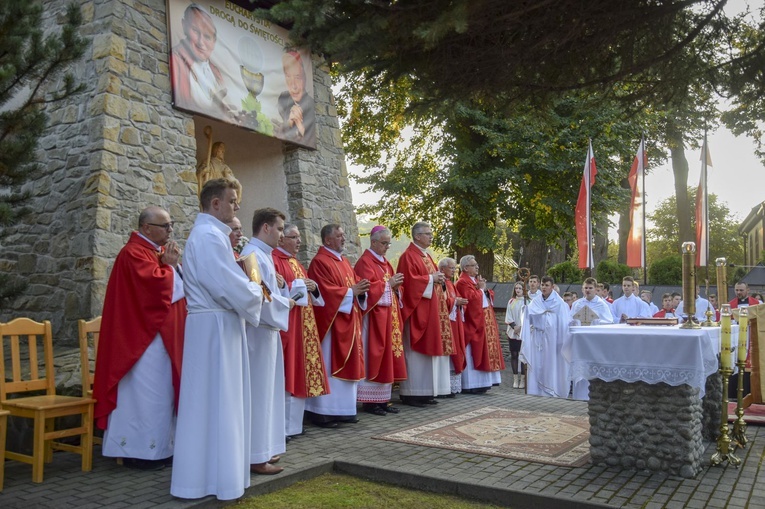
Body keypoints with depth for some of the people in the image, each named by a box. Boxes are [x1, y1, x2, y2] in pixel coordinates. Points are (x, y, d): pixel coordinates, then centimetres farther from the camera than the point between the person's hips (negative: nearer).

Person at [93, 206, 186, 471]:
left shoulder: (160, 250, 16)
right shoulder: (134, 253, -13)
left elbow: (178, 286, 17)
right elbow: (155, 285, -25)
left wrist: (174, 265, 0)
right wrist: (169, 265, -9)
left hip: (165, 334, 10)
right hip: (146, 335, -10)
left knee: (162, 391, 12)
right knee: (147, 392, -5)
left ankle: (158, 446, 20)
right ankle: (140, 451, 4)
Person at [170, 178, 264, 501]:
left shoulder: (209, 233, 18)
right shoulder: (209, 235, -16)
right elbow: (227, 284, -22)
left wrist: (249, 288, 7)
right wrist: (256, 293, -5)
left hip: (216, 322, 10)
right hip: (216, 325, -10)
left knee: (214, 399, 15)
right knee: (216, 399, -3)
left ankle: (206, 470, 24)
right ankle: (215, 476, 6)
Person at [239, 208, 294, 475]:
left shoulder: (262, 254, 15)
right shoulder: (253, 255, -16)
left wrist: (278, 285, 3)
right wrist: (286, 303, -8)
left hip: (267, 330, 10)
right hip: (258, 331, -10)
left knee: (266, 390, 15)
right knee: (258, 392, -4)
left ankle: (263, 449, 24)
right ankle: (256, 456, 4)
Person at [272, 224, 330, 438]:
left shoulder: (296, 263, 21)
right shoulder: (273, 260, -8)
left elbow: (307, 290, 25)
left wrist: (313, 288, 4)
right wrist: (299, 285, -14)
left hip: (303, 325, 9)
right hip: (285, 323, -9)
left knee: (300, 372, 10)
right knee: (286, 373, -7)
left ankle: (294, 422, 18)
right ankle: (282, 426, 0)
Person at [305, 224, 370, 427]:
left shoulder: (344, 262, 17)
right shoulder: (320, 262, -11)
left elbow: (354, 283, 16)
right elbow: (326, 291, -20)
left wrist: (361, 290, -5)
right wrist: (351, 291, -16)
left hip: (348, 321, 9)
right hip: (331, 321, -9)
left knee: (347, 364, 10)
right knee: (330, 366, -6)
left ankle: (343, 409, 17)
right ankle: (323, 411, 1)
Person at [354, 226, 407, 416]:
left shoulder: (384, 263, 18)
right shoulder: (365, 262, -8)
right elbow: (367, 288, -18)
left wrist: (396, 286, 0)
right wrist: (388, 283, -16)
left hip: (388, 316, 9)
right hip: (374, 316, -9)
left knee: (387, 355, 8)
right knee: (373, 356, -6)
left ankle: (382, 399, 14)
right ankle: (369, 400, 0)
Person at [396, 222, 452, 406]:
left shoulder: (427, 256, 19)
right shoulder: (408, 256, -10)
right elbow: (409, 281, -21)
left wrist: (439, 280, 4)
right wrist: (431, 279, -15)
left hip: (430, 311, 10)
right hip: (416, 311, -9)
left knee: (427, 350, 9)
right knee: (415, 351, -7)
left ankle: (425, 392, 14)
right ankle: (410, 393, -1)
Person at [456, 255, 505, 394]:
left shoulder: (476, 280, 18)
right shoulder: (463, 282, -11)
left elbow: (487, 298, 19)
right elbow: (472, 299, -23)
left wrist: (484, 289, 0)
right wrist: (480, 289, -8)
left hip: (484, 321, 10)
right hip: (473, 322, -10)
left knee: (482, 352, 9)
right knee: (473, 354, -8)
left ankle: (480, 382, 13)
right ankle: (470, 385, -5)